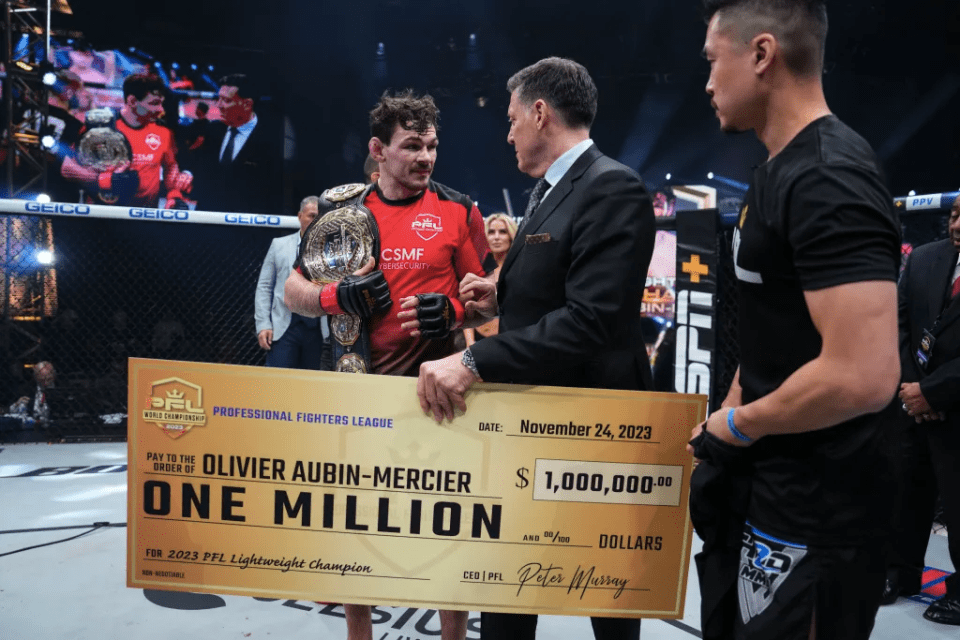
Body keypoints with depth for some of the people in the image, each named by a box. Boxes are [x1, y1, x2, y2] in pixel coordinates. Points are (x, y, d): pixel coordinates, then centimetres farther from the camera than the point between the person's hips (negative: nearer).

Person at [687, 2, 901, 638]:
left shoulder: (828, 179, -23)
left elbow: (865, 375, -31)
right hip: (762, 479, 9)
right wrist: (724, 421, 10)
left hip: (815, 508, -9)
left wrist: (739, 425, -16)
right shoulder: (779, 171, 9)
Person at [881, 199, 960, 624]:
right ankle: (902, 571, 32)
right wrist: (909, 385, -7)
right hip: (913, 400, 4)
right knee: (906, 490, 14)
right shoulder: (923, 259, 3)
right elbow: (899, 323, 4)